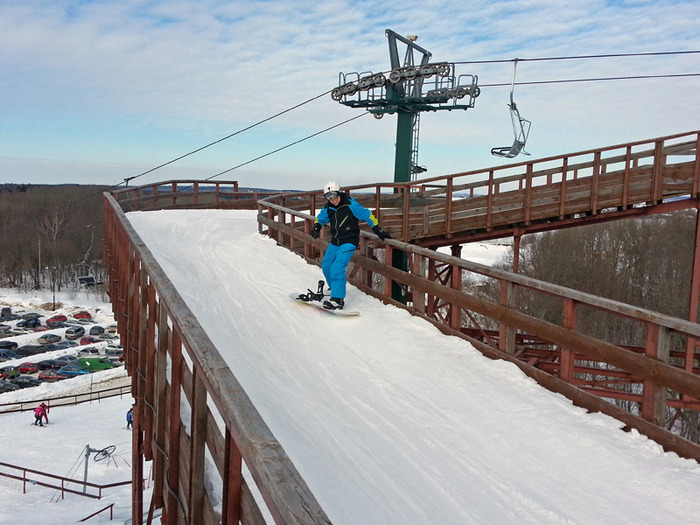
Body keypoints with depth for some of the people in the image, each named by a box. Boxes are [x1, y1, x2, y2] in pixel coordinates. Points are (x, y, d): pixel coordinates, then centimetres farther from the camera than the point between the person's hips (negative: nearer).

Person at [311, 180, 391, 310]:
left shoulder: (351, 205, -17)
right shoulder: (328, 208, 0)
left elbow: (367, 215, -10)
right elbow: (321, 218, 18)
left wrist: (378, 230, -9)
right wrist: (316, 226, -4)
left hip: (348, 242, -7)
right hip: (335, 242, 8)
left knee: (337, 268, -21)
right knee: (326, 265, 14)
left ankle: (337, 300, -19)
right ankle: (336, 289, 37)